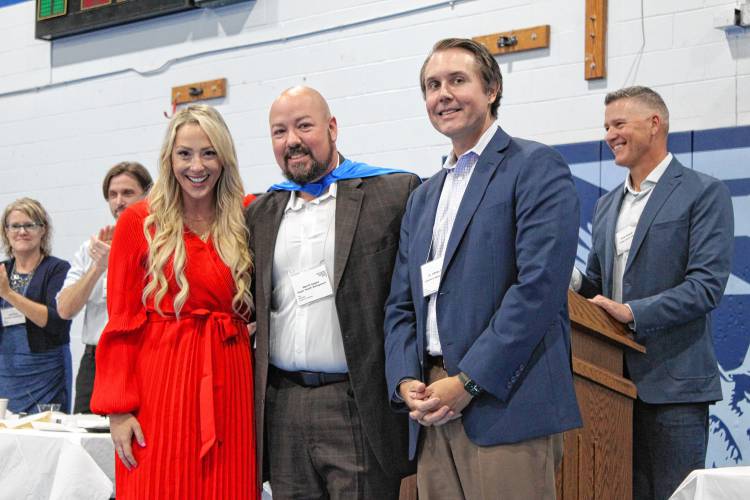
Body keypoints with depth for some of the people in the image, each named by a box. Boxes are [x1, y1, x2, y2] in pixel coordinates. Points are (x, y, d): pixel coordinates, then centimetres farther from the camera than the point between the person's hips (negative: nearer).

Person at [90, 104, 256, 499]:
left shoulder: (246, 218, 7)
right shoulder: (139, 222, -1)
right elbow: (121, 322, -2)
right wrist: (118, 408, -8)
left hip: (229, 384, 3)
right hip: (160, 383, -3)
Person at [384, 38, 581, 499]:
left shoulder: (535, 168, -2)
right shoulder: (423, 197, 21)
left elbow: (539, 285, -14)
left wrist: (468, 382, -15)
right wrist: (406, 381, 0)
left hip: (506, 407, -6)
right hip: (433, 413, 7)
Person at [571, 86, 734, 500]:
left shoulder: (703, 193, -4)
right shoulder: (607, 205, 18)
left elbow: (707, 285, -14)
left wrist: (632, 312, -21)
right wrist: (575, 282, -2)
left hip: (672, 383, -6)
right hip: (618, 380, 7)